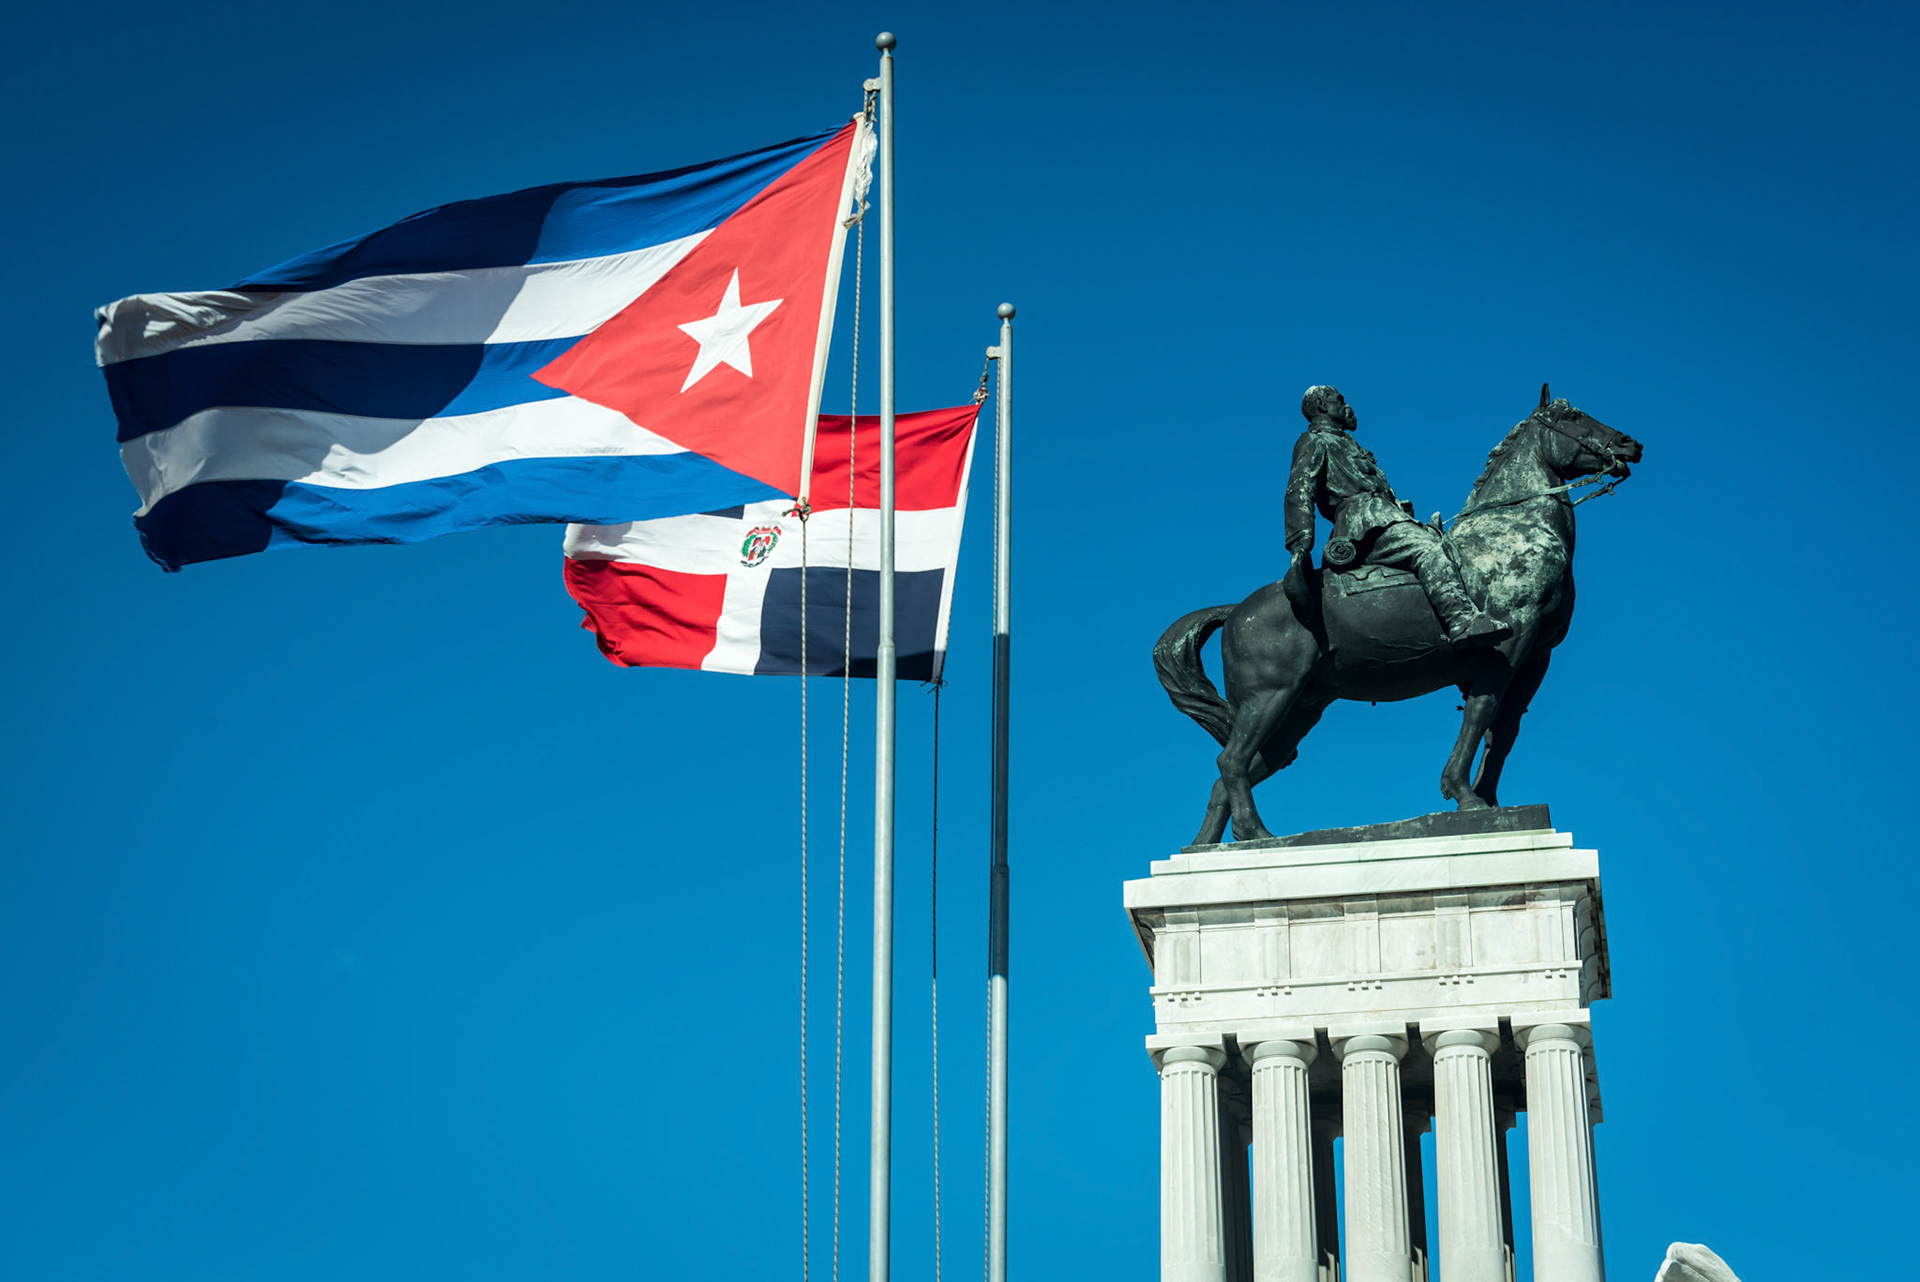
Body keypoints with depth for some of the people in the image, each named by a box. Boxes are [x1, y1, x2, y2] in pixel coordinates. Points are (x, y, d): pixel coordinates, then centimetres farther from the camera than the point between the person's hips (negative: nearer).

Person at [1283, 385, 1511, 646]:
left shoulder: (1347, 445, 39)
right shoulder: (1314, 441, 10)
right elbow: (1299, 492, -7)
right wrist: (1301, 544, -23)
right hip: (1363, 522, -11)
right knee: (1427, 549, -30)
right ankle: (1462, 621, -50)